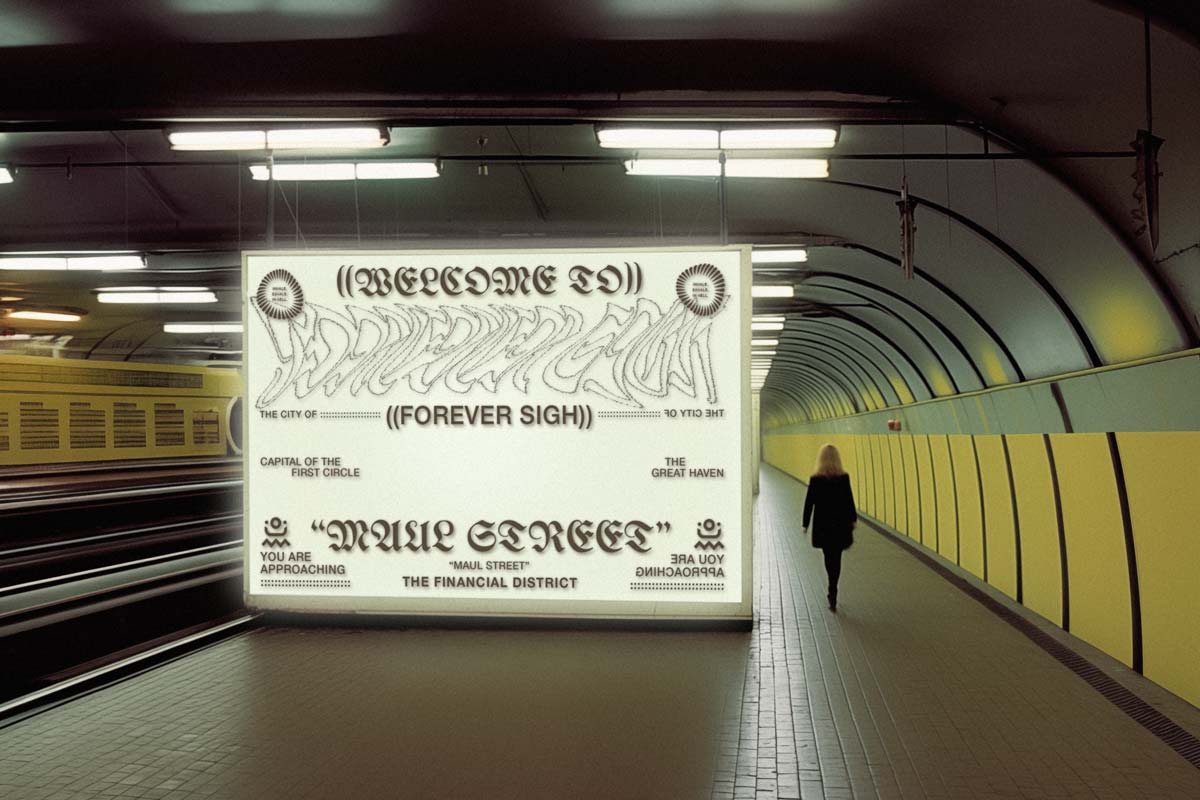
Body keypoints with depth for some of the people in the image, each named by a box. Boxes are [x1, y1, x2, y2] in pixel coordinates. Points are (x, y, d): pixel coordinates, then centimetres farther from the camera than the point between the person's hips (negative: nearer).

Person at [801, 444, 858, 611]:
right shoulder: (844, 478, -7)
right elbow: (849, 500, -2)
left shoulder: (815, 479, -8)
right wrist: (853, 519, 11)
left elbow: (809, 502, -6)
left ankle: (833, 592, 18)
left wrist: (805, 524, 2)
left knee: (829, 558, 15)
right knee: (836, 559, 8)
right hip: (840, 524, 0)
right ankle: (833, 593, 0)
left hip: (822, 525, 0)